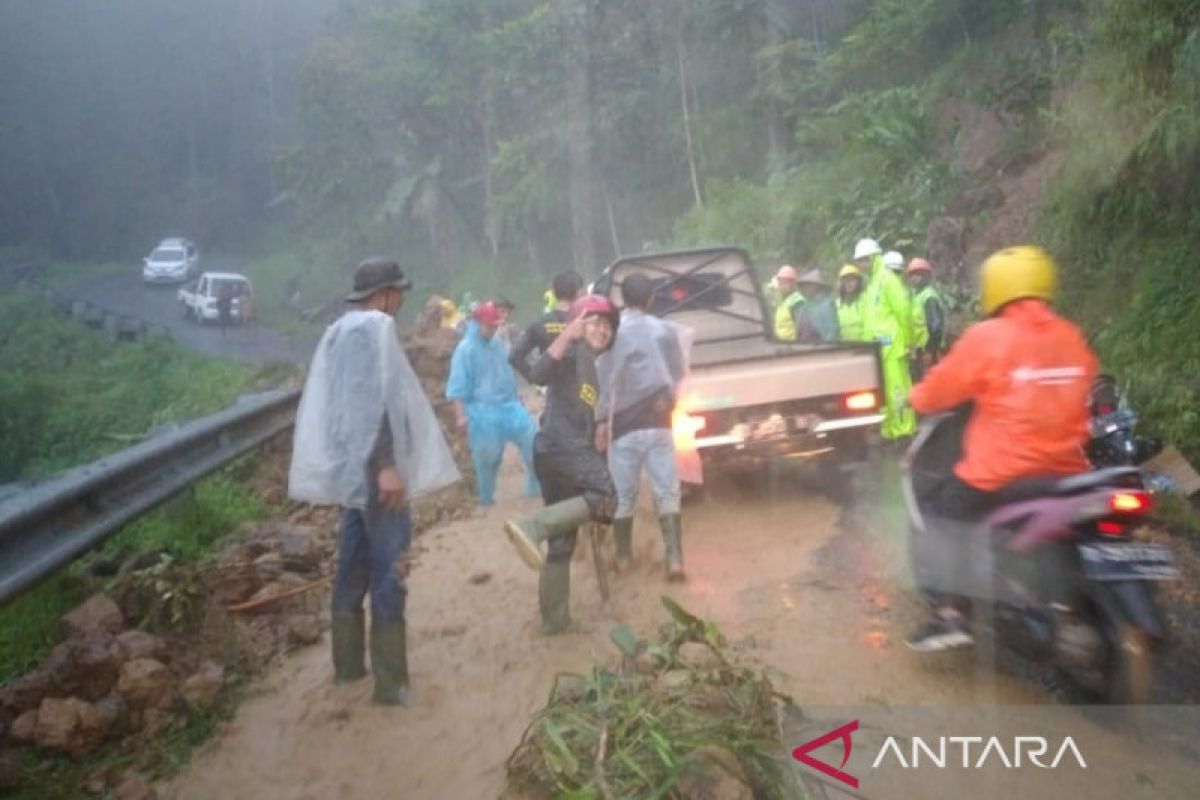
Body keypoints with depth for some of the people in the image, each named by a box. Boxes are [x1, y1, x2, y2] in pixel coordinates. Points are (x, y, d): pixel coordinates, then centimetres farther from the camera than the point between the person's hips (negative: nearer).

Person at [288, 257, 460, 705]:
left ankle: (348, 664, 25)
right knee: (388, 569, -4)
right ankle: (390, 681, 1)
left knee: (354, 565, 15)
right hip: (374, 465, -10)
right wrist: (387, 464, -26)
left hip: (350, 465, 10)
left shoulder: (342, 331, 16)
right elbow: (377, 398, -22)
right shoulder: (375, 327, -13)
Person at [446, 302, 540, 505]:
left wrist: (514, 400, 24)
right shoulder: (465, 349, -10)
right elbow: (458, 387, -12)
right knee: (486, 455, 3)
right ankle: (486, 497, 21)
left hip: (507, 405, 6)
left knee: (532, 438, -2)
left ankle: (536, 486, 10)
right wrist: (461, 415, -17)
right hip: (481, 410, -6)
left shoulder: (498, 345, 9)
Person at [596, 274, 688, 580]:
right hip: (658, 422, 2)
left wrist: (602, 419, -8)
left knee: (623, 495, 10)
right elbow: (677, 375, 11)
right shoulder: (666, 330, 5)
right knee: (667, 493, 3)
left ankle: (623, 557, 21)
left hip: (624, 424, -2)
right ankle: (674, 559, -6)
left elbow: (606, 379, -10)